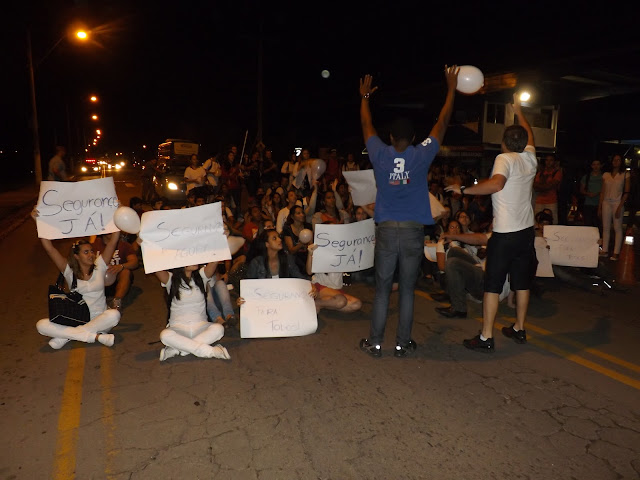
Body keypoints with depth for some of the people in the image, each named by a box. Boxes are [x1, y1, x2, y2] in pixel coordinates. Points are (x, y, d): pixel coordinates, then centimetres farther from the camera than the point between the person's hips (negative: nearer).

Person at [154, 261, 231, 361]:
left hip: (200, 326, 1)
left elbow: (215, 261, -13)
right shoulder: (171, 279, -1)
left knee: (218, 328, -30)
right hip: (178, 327, -1)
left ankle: (176, 350, -28)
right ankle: (210, 351, -31)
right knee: (165, 335, -34)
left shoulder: (201, 276, 3)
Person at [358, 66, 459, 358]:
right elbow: (442, 123, 10)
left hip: (387, 231, 0)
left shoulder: (380, 155, 0)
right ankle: (403, 344, 18)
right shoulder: (422, 156, -1)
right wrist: (451, 88, 21)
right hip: (414, 232, 0)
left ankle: (374, 343, 16)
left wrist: (364, 97, 31)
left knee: (382, 290, 8)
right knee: (407, 291, 8)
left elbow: (366, 125, 17)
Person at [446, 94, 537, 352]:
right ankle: (519, 329, 29)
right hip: (527, 231, 7)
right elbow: (529, 135, 29)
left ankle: (486, 338, 3)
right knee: (522, 282, 16)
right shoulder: (530, 158, 8)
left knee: (492, 285, -1)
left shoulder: (504, 159, -12)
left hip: (505, 233, -7)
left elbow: (496, 184, -32)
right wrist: (519, 111, 42)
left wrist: (464, 189, -24)